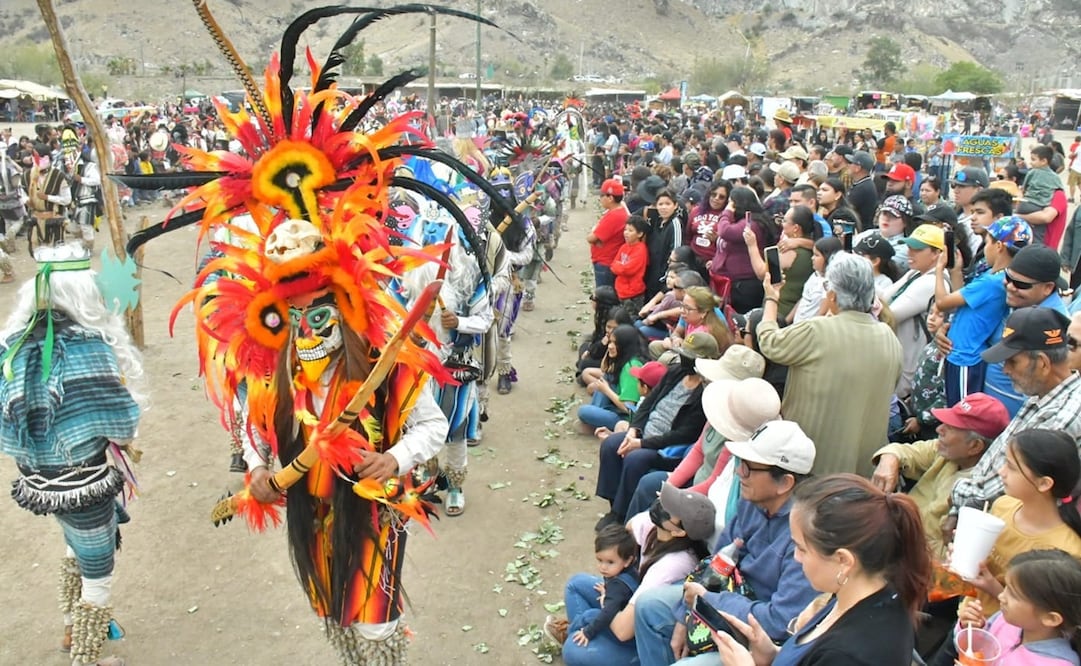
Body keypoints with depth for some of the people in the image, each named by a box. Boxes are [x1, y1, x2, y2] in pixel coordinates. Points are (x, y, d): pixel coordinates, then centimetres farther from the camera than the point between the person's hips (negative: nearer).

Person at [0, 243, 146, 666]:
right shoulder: (86, 346, -25)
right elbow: (120, 422, -24)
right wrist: (124, 442, -3)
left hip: (39, 478, 7)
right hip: (84, 483, -7)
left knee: (78, 549, 32)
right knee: (98, 575, 13)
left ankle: (73, 630, 51)